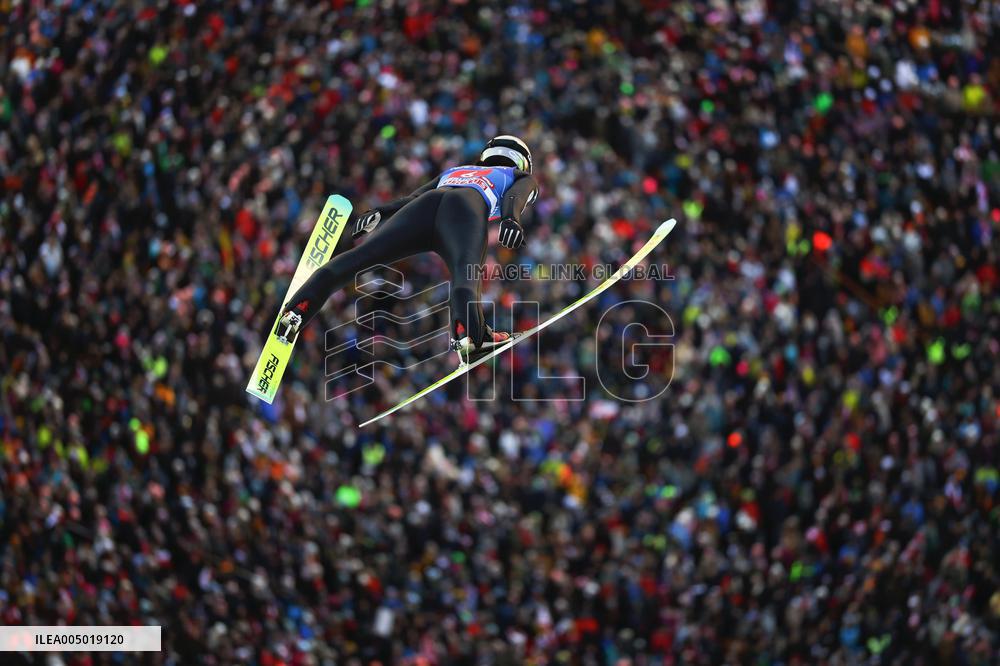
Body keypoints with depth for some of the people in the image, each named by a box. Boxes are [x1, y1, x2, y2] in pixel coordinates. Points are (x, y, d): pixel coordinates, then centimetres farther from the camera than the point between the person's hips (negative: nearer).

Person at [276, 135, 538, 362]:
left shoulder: (453, 171, 46)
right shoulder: (522, 177, 36)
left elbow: (413, 197, 29)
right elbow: (515, 197, 10)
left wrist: (380, 212, 18)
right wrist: (511, 219, -8)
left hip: (428, 202, 3)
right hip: (466, 207, -3)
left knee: (360, 255, -7)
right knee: (465, 273, -27)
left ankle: (296, 311, -22)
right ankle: (468, 336, -54)